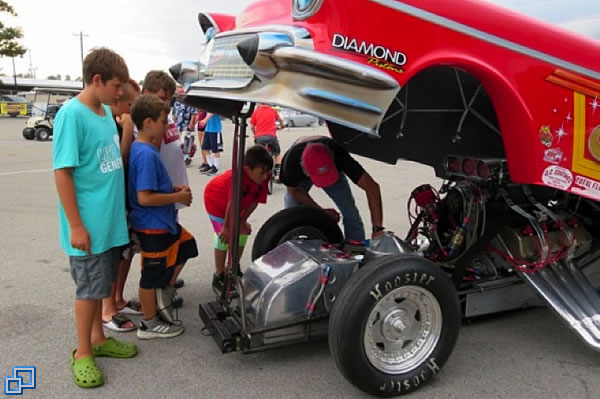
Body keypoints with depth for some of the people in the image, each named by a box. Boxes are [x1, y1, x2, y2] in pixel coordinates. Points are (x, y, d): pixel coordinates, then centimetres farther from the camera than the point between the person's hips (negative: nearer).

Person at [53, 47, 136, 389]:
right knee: (90, 287, 5)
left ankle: (98, 338, 35)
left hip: (110, 220, 7)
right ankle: (83, 353, 22)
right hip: (89, 224, -7)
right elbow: (62, 172, -17)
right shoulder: (72, 114, -16)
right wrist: (76, 225, -18)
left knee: (101, 283, 18)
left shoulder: (106, 111, 7)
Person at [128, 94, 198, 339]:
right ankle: (149, 325, 24)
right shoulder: (146, 154, -24)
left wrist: (174, 188, 3)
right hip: (152, 226, -10)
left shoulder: (143, 149, 6)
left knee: (186, 245, 25)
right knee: (153, 274, 5)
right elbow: (144, 197, -29)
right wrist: (177, 197, -18)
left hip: (163, 222, 10)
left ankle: (164, 297, 32)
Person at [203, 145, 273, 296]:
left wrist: (242, 221, -14)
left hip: (239, 205, 7)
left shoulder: (263, 178, -22)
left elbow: (255, 201, -13)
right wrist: (227, 227, -25)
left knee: (243, 232, 5)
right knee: (224, 236, -12)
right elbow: (232, 204, -34)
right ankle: (219, 277, 2)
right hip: (215, 199, -7)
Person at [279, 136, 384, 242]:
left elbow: (372, 186, -44)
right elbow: (295, 191, -20)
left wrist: (377, 228, -47)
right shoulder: (291, 161, -43)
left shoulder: (338, 154, -44)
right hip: (300, 176, 0)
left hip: (335, 168, 0)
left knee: (351, 214, -13)